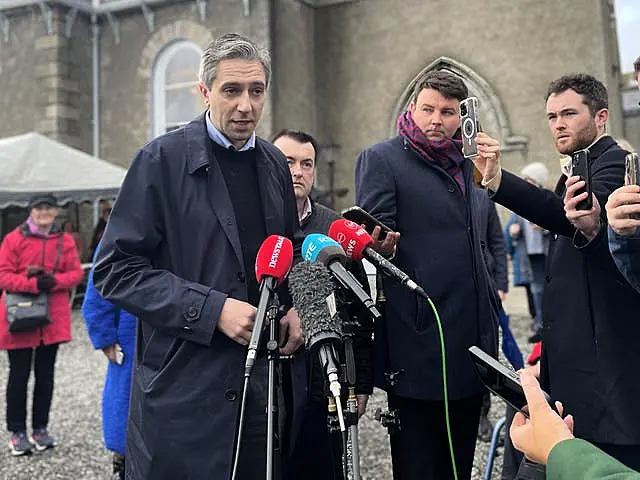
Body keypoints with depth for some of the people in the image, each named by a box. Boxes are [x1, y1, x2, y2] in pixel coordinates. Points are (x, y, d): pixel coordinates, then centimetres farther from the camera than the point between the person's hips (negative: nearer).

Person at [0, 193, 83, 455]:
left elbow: (76, 272, 2)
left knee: (45, 374, 11)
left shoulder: (65, 240, 4)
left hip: (53, 317, 3)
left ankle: (40, 428, 23)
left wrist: (54, 280, -17)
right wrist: (33, 283, -22)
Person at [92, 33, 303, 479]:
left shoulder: (275, 164, 9)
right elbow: (116, 270, -12)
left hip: (261, 381, 5)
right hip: (181, 389, -5)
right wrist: (212, 309, -19)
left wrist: (294, 308, 2)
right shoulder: (162, 159, -8)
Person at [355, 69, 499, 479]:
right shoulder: (381, 159, -1)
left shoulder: (468, 165, 18)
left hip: (472, 338, 6)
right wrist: (381, 242, -31)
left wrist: (493, 301, 19)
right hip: (418, 343, -6)